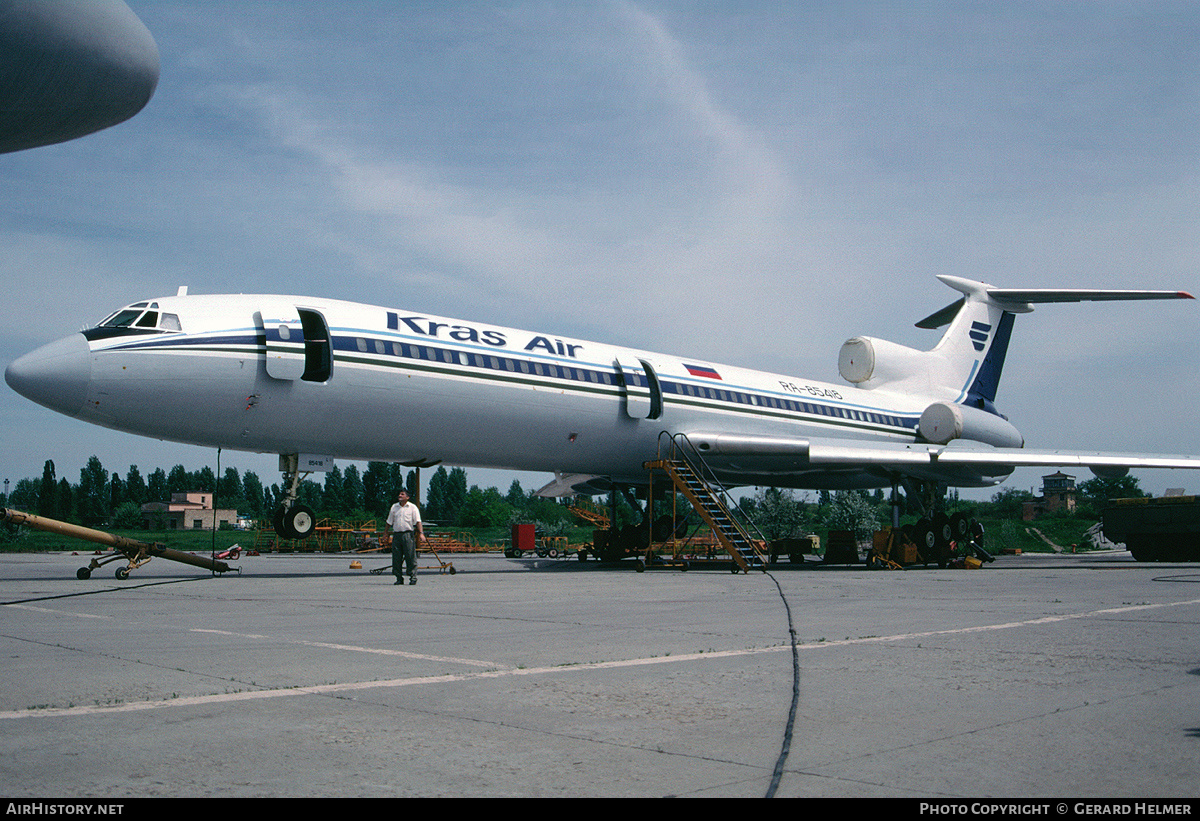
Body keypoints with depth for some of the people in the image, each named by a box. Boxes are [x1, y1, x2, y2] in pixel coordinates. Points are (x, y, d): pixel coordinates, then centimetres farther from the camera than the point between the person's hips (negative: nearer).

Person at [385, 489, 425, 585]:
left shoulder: (412, 507, 3)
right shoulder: (394, 507, 15)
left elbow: (418, 522, -5)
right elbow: (389, 522, 21)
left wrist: (421, 533, -17)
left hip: (408, 534, -4)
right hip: (396, 534, 4)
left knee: (411, 557, -6)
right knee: (396, 558, 3)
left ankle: (413, 578, 0)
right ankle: (399, 578, 11)